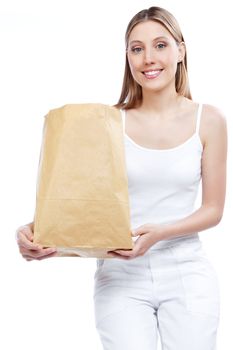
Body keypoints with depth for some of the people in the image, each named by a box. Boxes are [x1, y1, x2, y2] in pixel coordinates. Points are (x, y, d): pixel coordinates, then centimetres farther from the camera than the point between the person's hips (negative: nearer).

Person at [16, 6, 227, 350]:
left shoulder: (208, 120, -1)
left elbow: (213, 209, 0)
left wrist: (159, 233, -17)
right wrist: (37, 230, -25)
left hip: (186, 274, 1)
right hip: (121, 275, -1)